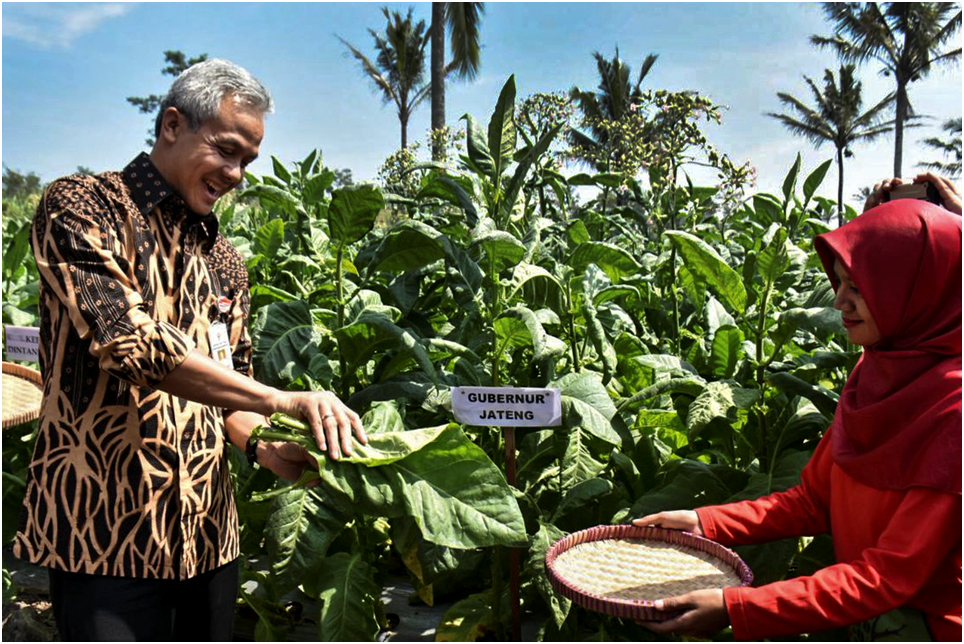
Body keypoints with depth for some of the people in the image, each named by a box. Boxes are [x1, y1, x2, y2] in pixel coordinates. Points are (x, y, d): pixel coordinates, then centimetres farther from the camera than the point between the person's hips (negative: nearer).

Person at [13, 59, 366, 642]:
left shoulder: (225, 261, 12)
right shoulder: (81, 207, -7)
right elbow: (129, 342, -23)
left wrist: (263, 444, -5)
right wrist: (281, 401, -25)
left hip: (208, 530, 6)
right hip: (108, 530, -6)